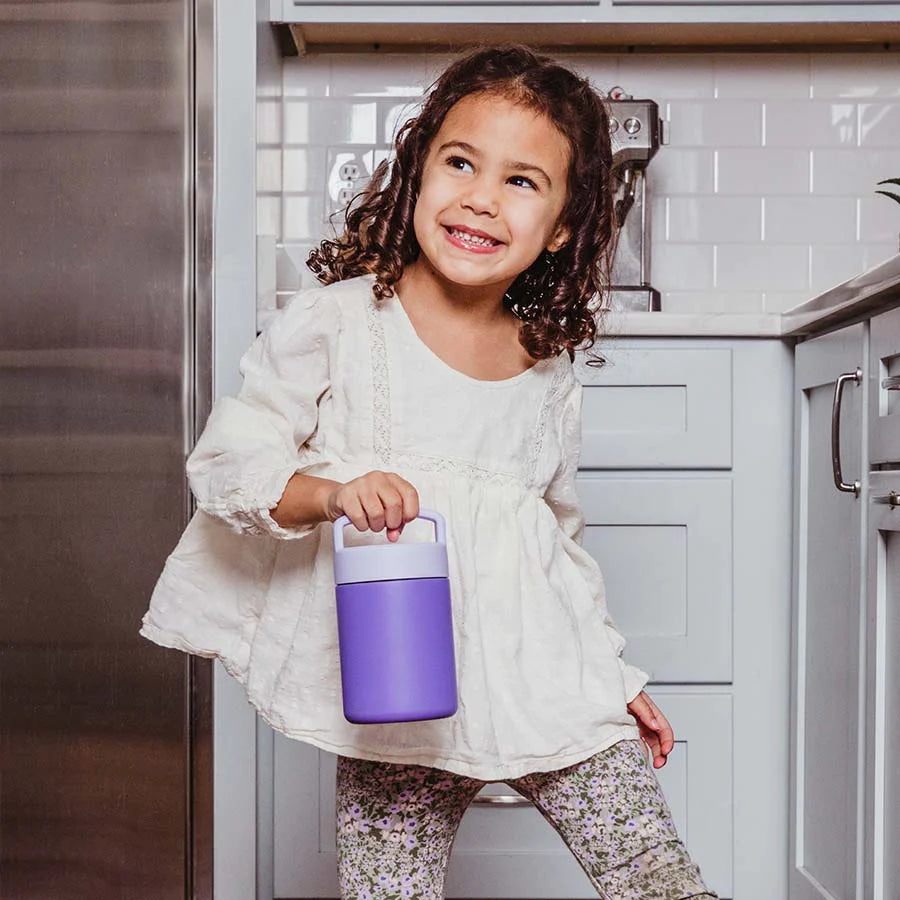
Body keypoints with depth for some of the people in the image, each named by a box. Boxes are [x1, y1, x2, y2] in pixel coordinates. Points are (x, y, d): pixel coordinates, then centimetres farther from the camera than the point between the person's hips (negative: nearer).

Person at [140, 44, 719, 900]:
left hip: (548, 689, 4)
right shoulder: (335, 323, -6)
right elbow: (224, 456, -7)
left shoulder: (550, 371, 6)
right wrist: (330, 492, -25)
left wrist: (615, 674, 20)